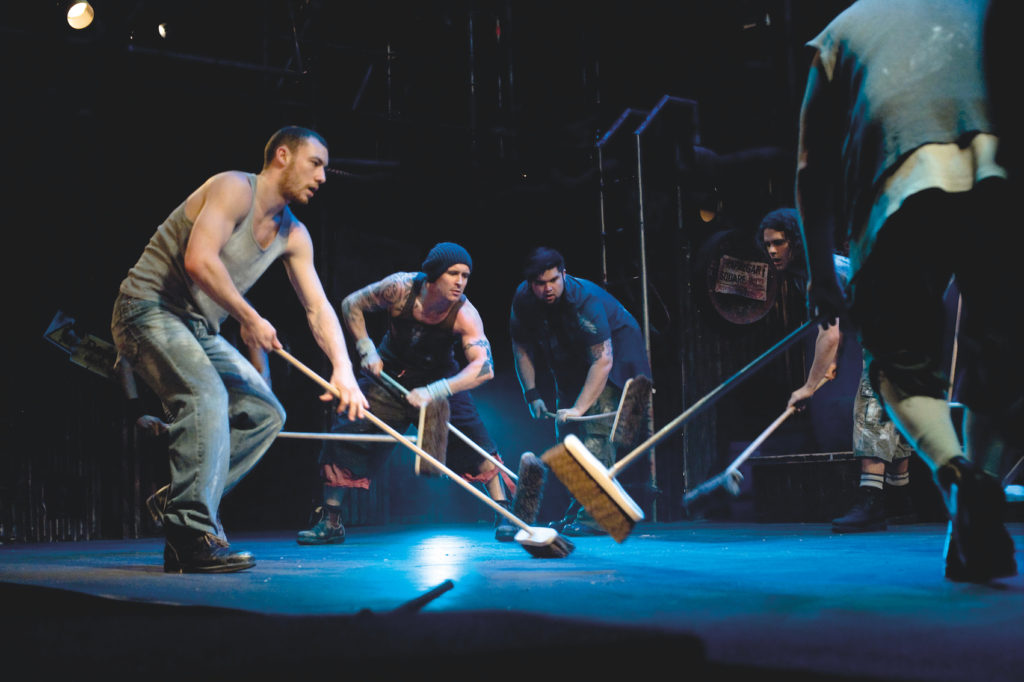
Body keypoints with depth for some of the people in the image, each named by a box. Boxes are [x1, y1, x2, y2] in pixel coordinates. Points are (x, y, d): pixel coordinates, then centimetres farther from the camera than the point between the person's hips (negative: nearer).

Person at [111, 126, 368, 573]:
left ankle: (179, 502, 5)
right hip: (149, 310, -9)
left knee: (265, 413, 3)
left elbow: (318, 307, 5)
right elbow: (199, 260, -29)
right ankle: (193, 536, -28)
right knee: (207, 396, -29)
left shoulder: (293, 235, 10)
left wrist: (342, 369, -9)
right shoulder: (235, 188, -15)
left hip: (201, 330, 9)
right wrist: (249, 318, -22)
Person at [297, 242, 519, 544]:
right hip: (389, 374, 1)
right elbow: (352, 304, -8)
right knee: (346, 436, -7)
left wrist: (433, 393, -49)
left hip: (438, 379, -1)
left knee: (475, 441, -17)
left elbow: (484, 367, -40)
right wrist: (366, 350, -18)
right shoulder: (400, 287, -25)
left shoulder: (465, 315, -28)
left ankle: (505, 517, -6)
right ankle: (330, 522, 7)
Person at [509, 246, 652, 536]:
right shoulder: (523, 299, -16)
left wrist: (579, 408, -43)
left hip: (613, 352, -7)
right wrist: (531, 394, -9)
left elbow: (602, 360, -38)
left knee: (596, 428, -20)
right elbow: (521, 348, -2)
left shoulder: (585, 300, -34)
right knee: (567, 433, 6)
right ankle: (577, 509, 18)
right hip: (572, 361, 7)